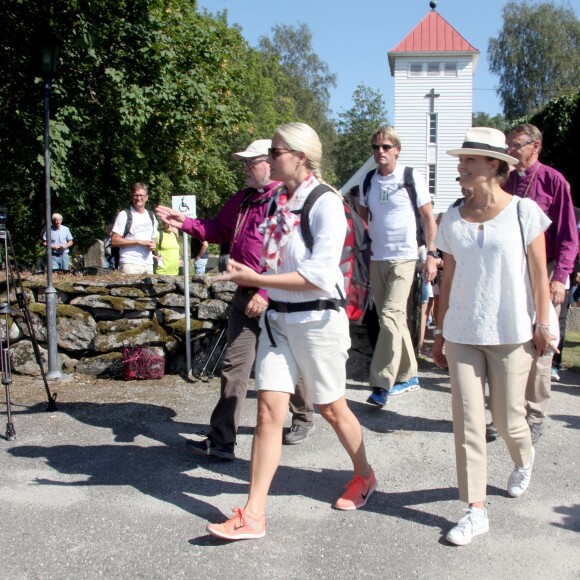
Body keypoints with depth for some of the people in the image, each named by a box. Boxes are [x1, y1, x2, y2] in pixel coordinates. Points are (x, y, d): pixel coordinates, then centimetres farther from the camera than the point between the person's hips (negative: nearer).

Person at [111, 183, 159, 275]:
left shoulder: (151, 216, 17)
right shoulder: (124, 215, -1)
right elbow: (114, 241, -8)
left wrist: (153, 244, 3)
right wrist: (139, 242, -12)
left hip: (148, 264, 6)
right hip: (130, 264, -5)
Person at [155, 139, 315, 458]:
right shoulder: (244, 198, 13)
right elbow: (219, 229, 23)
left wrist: (266, 292, -25)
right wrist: (186, 223, 9)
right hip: (244, 295, 8)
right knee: (234, 365, 4)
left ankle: (303, 418, 37)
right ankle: (222, 440, 8)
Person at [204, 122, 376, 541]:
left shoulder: (326, 203, -14)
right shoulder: (280, 200, 8)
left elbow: (317, 275, -22)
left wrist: (256, 279, -23)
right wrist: (253, 279, 4)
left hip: (317, 319, -6)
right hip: (278, 318, 6)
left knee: (331, 408, 11)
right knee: (269, 410, 1)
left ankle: (364, 476, 39)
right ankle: (253, 514, 6)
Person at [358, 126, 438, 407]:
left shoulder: (412, 178, -5)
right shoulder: (367, 181, 8)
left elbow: (429, 218, -2)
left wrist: (431, 255, -9)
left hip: (404, 258, -5)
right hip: (376, 259, 6)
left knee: (391, 316, -15)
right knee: (392, 319, 11)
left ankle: (382, 384, -13)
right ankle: (408, 375, 24)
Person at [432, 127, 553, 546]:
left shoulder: (523, 210, -5)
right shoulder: (453, 218, 3)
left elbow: (539, 274, -2)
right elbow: (448, 280, 7)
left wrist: (543, 325, -4)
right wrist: (440, 332, 8)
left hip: (511, 334, -2)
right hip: (462, 334, 3)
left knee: (507, 418, 8)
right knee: (467, 420, 0)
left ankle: (524, 460, 44)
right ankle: (476, 510, 11)